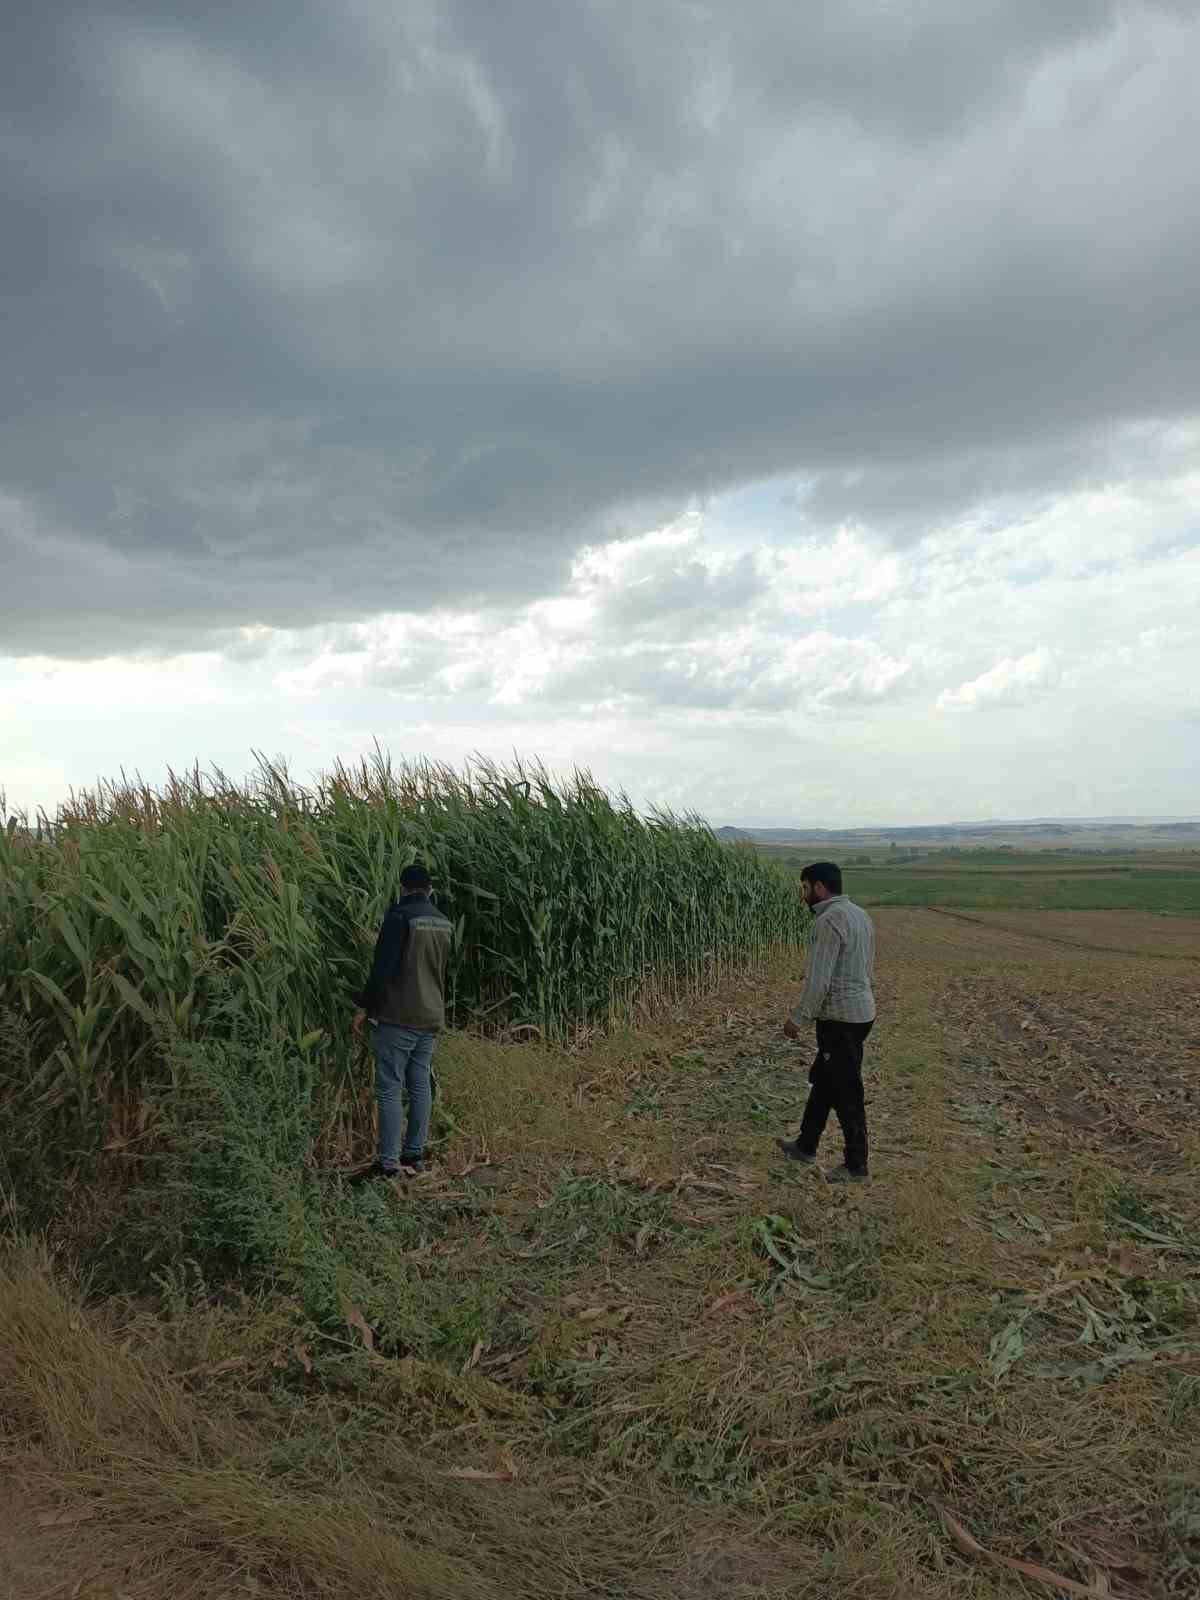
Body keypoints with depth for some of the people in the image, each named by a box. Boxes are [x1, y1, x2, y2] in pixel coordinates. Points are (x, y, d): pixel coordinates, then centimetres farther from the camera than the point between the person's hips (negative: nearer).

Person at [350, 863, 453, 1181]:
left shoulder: (400, 916, -11)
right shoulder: (444, 923, 13)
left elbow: (382, 967, -16)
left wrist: (364, 1008, -9)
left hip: (398, 1018, -7)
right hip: (432, 1019, 7)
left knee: (390, 1088, -5)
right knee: (420, 1086, 11)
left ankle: (388, 1162, -6)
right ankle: (414, 1155, 16)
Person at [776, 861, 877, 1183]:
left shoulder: (830, 920, -21)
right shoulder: (860, 915, 10)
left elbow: (818, 979, -22)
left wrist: (798, 1019, -13)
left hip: (840, 1020, -10)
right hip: (861, 1011, 10)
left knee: (846, 1094, 3)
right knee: (823, 1081, 20)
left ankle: (856, 1166, 14)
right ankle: (805, 1146, 32)